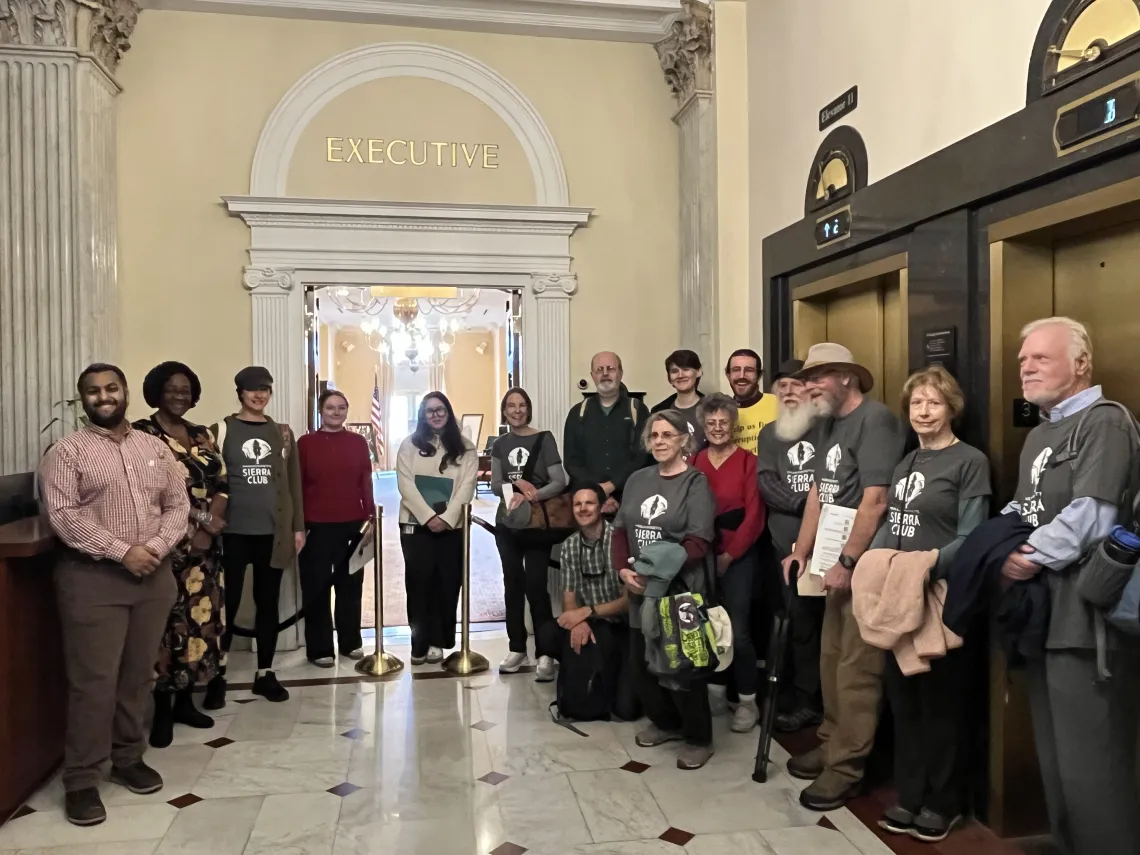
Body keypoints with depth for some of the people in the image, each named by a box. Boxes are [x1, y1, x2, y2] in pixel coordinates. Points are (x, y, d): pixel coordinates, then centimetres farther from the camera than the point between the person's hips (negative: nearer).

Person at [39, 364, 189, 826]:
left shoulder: (155, 448, 10)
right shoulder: (66, 451, -2)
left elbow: (178, 505, 8)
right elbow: (64, 515, -12)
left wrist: (158, 546, -10)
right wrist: (122, 552, -18)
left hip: (153, 575, 4)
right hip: (92, 578, -4)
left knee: (139, 674, 12)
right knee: (94, 680, -2)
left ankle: (129, 759, 28)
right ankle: (81, 780, 12)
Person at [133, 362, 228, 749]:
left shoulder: (202, 436, 14)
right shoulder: (143, 433, -4)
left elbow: (221, 484, 9)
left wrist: (209, 528, -7)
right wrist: (200, 519, -13)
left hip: (205, 544, 6)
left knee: (199, 616, 9)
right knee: (167, 621, -3)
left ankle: (185, 699, 22)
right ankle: (162, 709, 9)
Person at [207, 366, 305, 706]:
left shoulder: (282, 433, 9)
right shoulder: (222, 430, 1)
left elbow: (293, 483, 9)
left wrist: (298, 527, 6)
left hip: (273, 533, 2)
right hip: (233, 533, -2)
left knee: (268, 604, 10)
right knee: (227, 605, 3)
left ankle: (265, 673, 20)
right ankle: (217, 678, 14)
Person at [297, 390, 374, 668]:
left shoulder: (358, 442, 5)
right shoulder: (306, 443, 0)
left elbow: (366, 482, 6)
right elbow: (297, 486, -1)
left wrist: (370, 518, 1)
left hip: (353, 525, 2)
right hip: (317, 526, -2)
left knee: (350, 584, 12)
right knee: (316, 587, 5)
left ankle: (351, 642, 25)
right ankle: (319, 649, 16)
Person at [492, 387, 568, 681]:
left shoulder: (544, 438, -5)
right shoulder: (500, 444, 8)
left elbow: (559, 482, -10)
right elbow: (495, 485, 1)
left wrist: (533, 496, -25)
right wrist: (516, 485, -18)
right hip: (507, 524, 5)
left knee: (536, 586, -8)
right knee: (513, 584, 9)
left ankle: (545, 654, -2)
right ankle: (516, 649, 19)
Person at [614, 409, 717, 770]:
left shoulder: (696, 482, -8)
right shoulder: (638, 480, 9)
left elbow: (699, 541, -15)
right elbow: (620, 529, 10)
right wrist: (624, 570, -5)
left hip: (682, 589, -5)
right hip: (640, 590, 6)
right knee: (641, 662, 11)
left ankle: (699, 738, 22)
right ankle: (665, 721, 35)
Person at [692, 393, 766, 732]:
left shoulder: (749, 462, -3)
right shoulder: (693, 463, 8)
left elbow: (754, 516, -8)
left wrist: (728, 555, -10)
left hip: (737, 557, -3)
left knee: (737, 629, -6)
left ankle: (747, 700, 9)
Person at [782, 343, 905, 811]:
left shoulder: (875, 420, -14)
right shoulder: (830, 424, 15)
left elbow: (875, 501, -20)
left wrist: (846, 562, -19)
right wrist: (801, 551, 12)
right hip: (838, 560, 9)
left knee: (856, 668, -2)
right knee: (831, 658, 16)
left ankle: (846, 766, 8)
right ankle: (832, 743, 29)